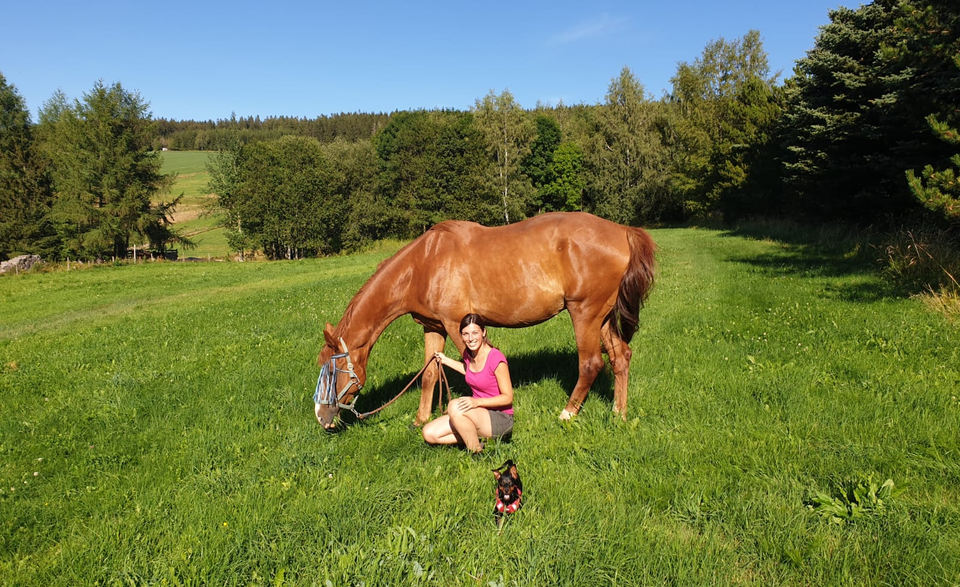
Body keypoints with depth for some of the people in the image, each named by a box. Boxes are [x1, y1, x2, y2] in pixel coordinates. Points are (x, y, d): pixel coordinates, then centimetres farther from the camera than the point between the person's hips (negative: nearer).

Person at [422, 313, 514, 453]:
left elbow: (508, 397, -17)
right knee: (429, 433, -6)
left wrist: (477, 401, -30)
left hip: (500, 420, -7)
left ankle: (477, 452, -15)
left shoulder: (496, 358, -20)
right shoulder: (468, 354, 2)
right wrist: (446, 360, 22)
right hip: (479, 416, 8)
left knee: (455, 406, -33)